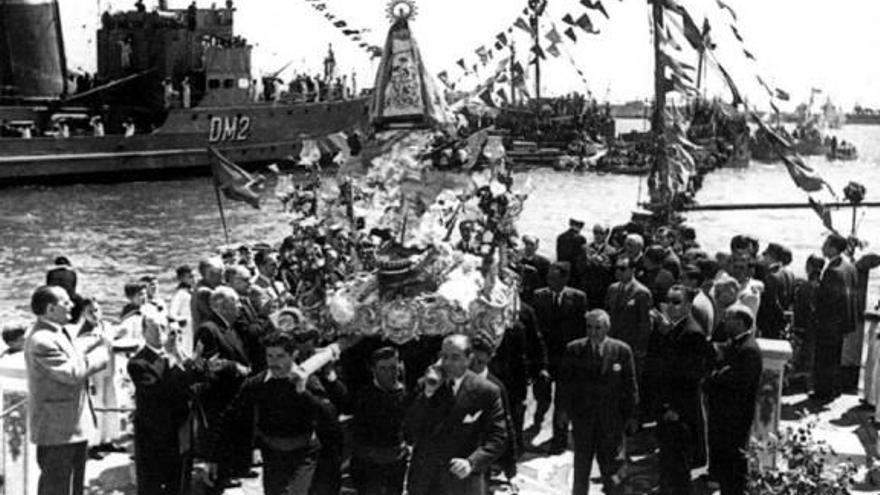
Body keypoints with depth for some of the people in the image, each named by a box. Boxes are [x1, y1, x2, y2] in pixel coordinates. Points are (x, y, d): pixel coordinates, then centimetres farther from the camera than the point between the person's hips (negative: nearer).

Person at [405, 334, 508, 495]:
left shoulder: (486, 391, -4)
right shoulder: (428, 383, 4)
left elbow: (498, 438, -5)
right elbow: (410, 431, -2)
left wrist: (472, 462, -21)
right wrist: (428, 393, -12)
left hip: (462, 481, -3)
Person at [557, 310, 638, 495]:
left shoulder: (622, 350, -3)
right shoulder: (574, 349, 0)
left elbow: (630, 385, 1)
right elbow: (564, 382, 4)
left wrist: (631, 416, 0)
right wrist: (564, 410, -1)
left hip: (612, 416, -1)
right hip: (582, 416, 1)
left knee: (611, 466, 4)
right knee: (581, 464, 9)